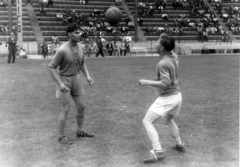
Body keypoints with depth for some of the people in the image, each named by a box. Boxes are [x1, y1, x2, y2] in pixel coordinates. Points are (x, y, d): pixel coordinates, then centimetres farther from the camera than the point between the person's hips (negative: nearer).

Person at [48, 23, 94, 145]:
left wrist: (87, 76, -1)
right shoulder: (62, 50, -24)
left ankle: (80, 131, 26)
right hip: (64, 80, -6)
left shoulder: (81, 47, -3)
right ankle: (62, 136, 7)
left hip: (76, 79, 7)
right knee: (65, 109, -6)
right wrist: (59, 83, -27)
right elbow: (51, 67, -19)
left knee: (81, 107, 10)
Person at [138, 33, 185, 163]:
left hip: (167, 98, -9)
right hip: (177, 95, 9)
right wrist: (165, 38, 13)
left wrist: (147, 82, -24)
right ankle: (179, 145, 41)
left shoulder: (162, 64, -23)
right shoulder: (174, 56, 1)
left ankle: (158, 152, -17)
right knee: (168, 120, 33)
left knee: (147, 122, -8)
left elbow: (165, 83, -30)